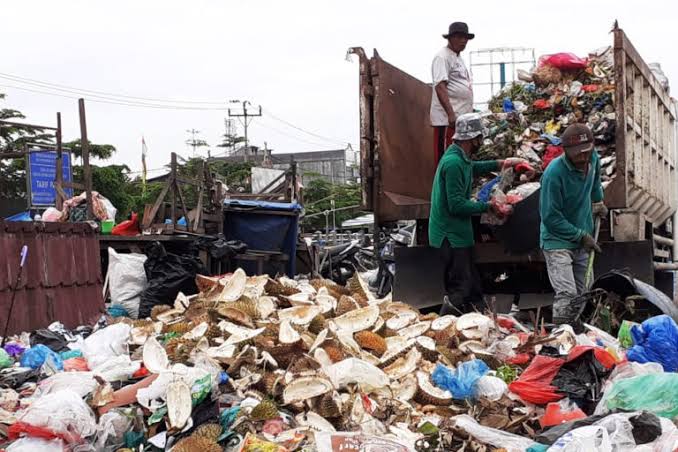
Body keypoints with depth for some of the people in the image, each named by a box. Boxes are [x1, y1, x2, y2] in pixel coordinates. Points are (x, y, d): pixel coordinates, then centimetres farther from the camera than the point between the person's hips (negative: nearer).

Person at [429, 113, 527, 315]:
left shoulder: (459, 157, 9)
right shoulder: (454, 163, -22)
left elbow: (473, 168, 35)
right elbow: (457, 205, -25)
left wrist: (500, 164, 31)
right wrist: (487, 206, -17)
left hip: (457, 233, 10)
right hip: (451, 235, -10)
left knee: (473, 289, 17)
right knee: (459, 291, -6)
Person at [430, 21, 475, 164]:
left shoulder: (458, 57, 21)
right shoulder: (442, 57, -8)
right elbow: (440, 87, -18)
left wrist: (469, 113, 25)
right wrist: (451, 114, -27)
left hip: (461, 118, 10)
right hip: (447, 119, -10)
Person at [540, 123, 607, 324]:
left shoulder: (593, 159, -4)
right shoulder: (554, 173, -25)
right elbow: (550, 217, -21)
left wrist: (598, 201, 14)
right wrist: (582, 236, -17)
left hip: (581, 241, 7)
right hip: (558, 241, -7)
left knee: (581, 296, 14)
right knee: (566, 295, -19)